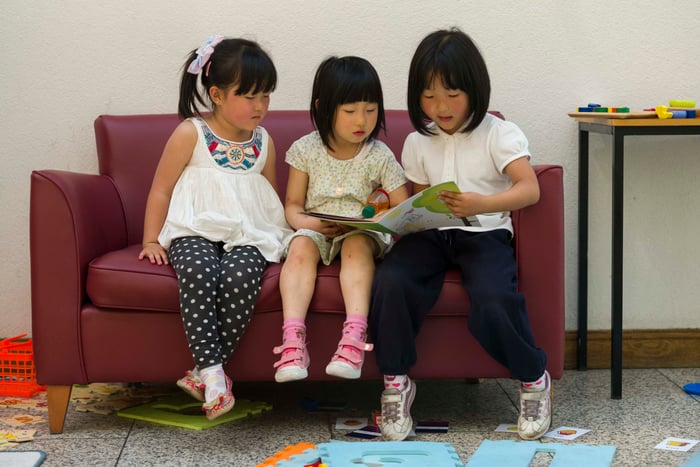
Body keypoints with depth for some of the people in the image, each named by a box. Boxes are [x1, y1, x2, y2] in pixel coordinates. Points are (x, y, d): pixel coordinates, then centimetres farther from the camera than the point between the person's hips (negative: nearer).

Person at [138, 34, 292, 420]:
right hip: (196, 230, -2)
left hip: (248, 234, 3)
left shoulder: (263, 142, 16)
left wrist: (280, 232, 11)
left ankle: (205, 372, -27)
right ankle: (213, 370, -38)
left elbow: (270, 196, 27)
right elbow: (161, 189, 6)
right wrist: (151, 241, 0)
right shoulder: (191, 133, 3)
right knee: (197, 272, -38)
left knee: (240, 277, -34)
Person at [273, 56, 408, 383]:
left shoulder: (379, 156, 0)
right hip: (315, 229, 1)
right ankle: (293, 339, -45)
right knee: (301, 247, -31)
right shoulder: (306, 150, 2)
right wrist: (308, 222, -18)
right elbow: (293, 205, 5)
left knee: (357, 246, -34)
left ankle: (355, 334, -48)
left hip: (361, 231, -1)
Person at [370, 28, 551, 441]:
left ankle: (535, 379, -5)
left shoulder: (500, 135, -1)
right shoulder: (418, 143, 15)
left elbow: (530, 189, -15)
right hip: (431, 234, 4)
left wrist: (482, 203, -34)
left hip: (484, 233, -3)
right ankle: (396, 383, -12)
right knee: (390, 281, -29)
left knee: (493, 301, -33)